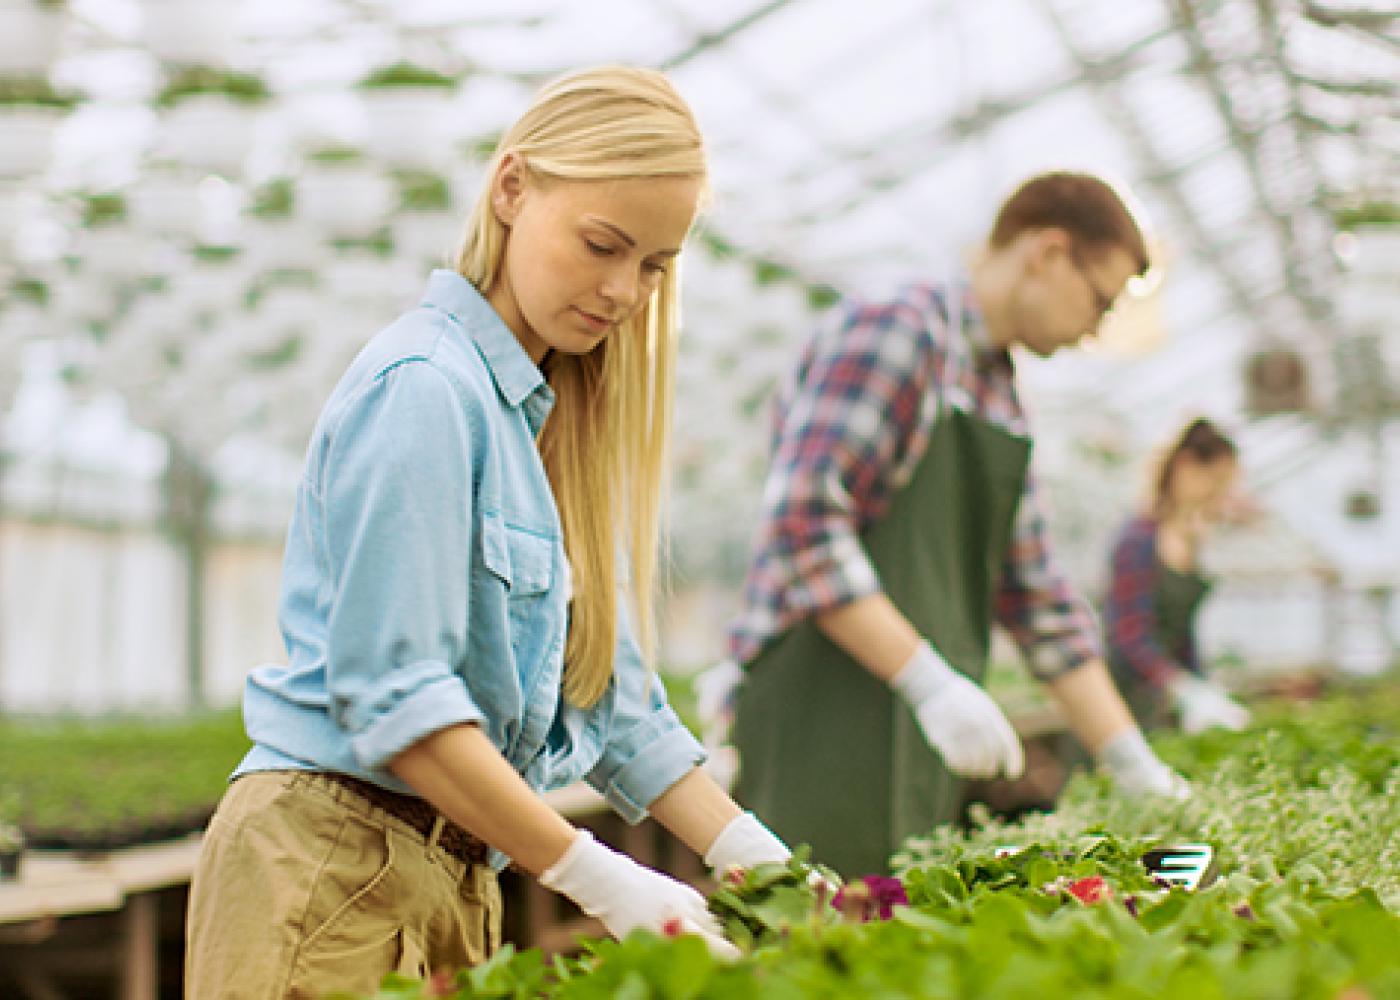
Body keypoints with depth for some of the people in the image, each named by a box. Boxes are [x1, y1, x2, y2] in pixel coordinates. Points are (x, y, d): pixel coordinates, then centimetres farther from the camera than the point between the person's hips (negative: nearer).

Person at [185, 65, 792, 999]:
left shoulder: (554, 421, 13)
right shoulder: (424, 386, -13)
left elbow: (613, 700, 13)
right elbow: (392, 695, -20)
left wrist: (764, 864, 3)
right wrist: (602, 882, -20)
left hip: (456, 875, 8)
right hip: (335, 858, -8)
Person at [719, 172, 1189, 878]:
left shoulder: (1001, 404, 21)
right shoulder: (896, 331, -8)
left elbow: (1037, 600, 22)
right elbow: (803, 523, -19)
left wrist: (1136, 767, 17)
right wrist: (931, 682, -23)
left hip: (928, 749, 9)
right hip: (827, 721, -9)